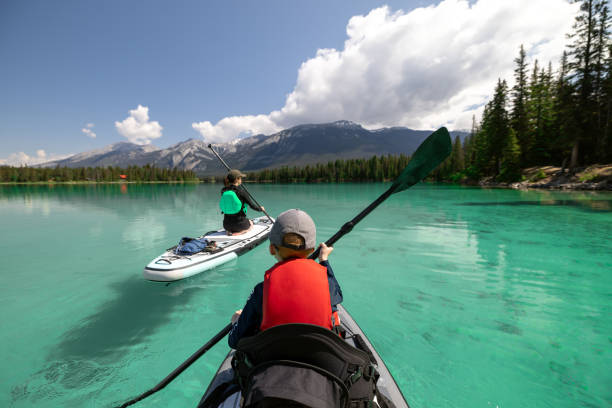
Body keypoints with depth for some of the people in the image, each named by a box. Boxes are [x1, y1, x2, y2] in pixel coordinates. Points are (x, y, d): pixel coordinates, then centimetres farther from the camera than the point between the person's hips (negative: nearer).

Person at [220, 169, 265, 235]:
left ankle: (230, 231, 8)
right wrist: (261, 209, 12)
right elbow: (252, 206, -8)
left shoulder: (223, 191, -3)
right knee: (250, 223, 30)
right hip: (239, 224, -5)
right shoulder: (241, 192, -16)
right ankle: (238, 232, 1)